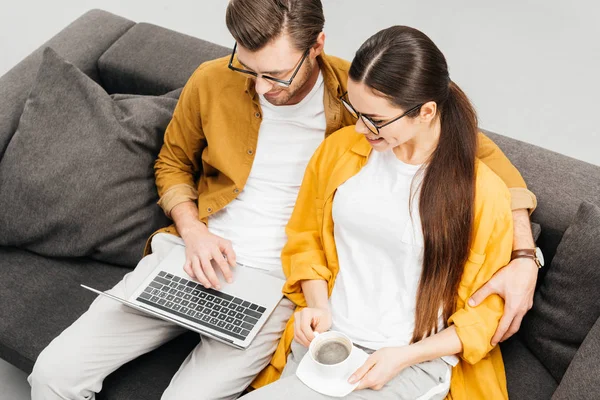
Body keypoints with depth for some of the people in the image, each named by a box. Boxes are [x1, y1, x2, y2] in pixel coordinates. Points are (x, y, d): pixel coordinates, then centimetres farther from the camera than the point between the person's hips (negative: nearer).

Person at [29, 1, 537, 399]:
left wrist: (523, 257, -16)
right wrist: (192, 230, -5)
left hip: (280, 282, -3)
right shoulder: (211, 82, -4)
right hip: (196, 258, 4)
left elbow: (482, 151, -6)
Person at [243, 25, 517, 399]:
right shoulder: (340, 148, 1)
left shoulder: (483, 192, -11)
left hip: (416, 364, -4)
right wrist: (317, 305, -3)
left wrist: (406, 355, -13)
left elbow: (486, 309, 0)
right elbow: (305, 238, 15)